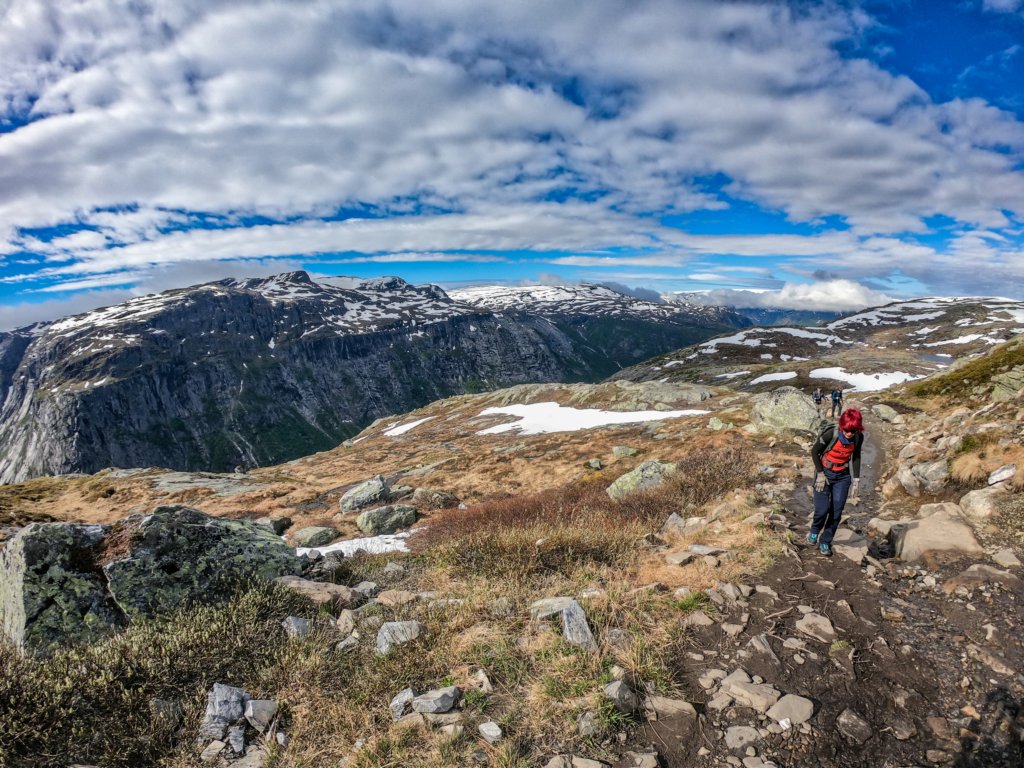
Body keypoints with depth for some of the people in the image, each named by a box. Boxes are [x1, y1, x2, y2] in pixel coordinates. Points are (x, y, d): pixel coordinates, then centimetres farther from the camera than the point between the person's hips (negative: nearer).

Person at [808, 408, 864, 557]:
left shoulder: (858, 437, -12)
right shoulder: (830, 434, -24)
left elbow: (856, 457, 4)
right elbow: (814, 451, -12)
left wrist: (856, 480, 1)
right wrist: (820, 474, -12)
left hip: (843, 477, 3)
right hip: (825, 474, -3)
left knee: (837, 512, 1)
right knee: (822, 509, -10)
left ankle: (825, 542, 19)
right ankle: (815, 530, 22)